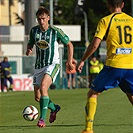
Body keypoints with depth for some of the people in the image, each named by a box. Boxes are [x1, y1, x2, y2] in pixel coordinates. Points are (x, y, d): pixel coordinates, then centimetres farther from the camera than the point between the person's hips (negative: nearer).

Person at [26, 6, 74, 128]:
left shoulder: (56, 31, -10)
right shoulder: (34, 30, 1)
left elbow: (69, 45, 1)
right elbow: (30, 44, 16)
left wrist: (70, 62, -2)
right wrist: (29, 50, -8)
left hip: (53, 64, -5)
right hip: (39, 66, 5)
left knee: (43, 86, -31)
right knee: (37, 97, 6)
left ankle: (42, 119, -29)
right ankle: (54, 108, 38)